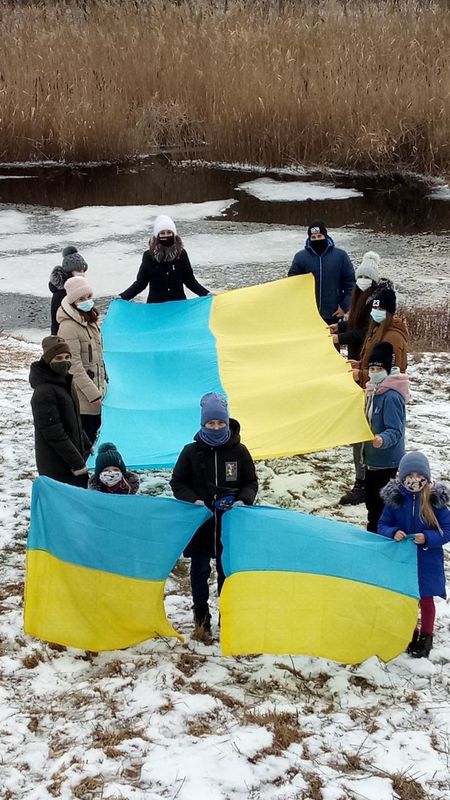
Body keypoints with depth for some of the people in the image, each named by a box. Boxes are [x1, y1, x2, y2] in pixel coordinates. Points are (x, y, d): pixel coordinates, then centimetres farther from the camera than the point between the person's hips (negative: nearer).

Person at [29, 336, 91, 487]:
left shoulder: (65, 382, 9)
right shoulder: (44, 392, -21)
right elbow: (54, 434, -21)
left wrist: (87, 446, 20)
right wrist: (77, 463, -18)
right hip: (56, 468, -9)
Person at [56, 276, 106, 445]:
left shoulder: (90, 320, 11)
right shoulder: (69, 326, -18)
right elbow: (74, 365, -20)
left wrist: (102, 386, 18)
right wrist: (93, 393, -20)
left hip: (95, 391, 9)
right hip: (81, 395, -9)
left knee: (95, 426, 14)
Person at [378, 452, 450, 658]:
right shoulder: (394, 498, -10)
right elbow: (382, 525, -2)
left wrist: (427, 538, -25)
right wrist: (393, 533, -23)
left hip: (427, 561, -2)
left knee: (426, 599, 12)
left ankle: (426, 636, 32)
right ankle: (411, 632, 38)